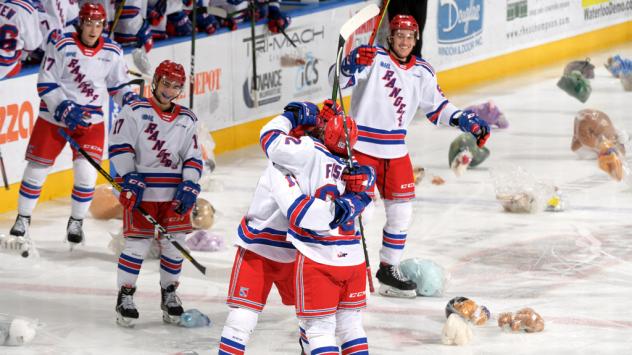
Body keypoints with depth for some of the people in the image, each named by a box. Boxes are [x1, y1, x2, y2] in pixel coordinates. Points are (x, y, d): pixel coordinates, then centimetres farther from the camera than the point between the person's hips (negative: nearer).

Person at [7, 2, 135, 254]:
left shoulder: (112, 53, -1)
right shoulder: (61, 45, -12)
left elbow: (118, 85, 11)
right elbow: (46, 84, -11)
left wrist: (129, 99, -10)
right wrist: (64, 109, -22)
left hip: (90, 120, 2)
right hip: (53, 117, -2)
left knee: (86, 173, -9)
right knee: (37, 168, 3)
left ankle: (76, 222, 13)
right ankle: (23, 220, 21)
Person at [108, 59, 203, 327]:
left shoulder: (187, 120, 10)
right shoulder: (135, 112, -4)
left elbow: (193, 158, 11)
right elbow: (120, 148, -7)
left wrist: (189, 187, -3)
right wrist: (129, 181, -15)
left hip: (173, 194, 4)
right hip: (140, 192, -4)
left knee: (174, 243, 4)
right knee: (138, 242, -6)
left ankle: (169, 295, 22)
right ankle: (125, 297, 5)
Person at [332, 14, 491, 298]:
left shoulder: (422, 72, 8)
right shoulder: (374, 59, -10)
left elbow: (437, 108, 14)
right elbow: (339, 80, -20)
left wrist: (465, 121, 0)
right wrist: (352, 64, -40)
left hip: (395, 150, 6)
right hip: (362, 145, -6)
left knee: (400, 212, 10)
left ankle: (388, 269, 25)